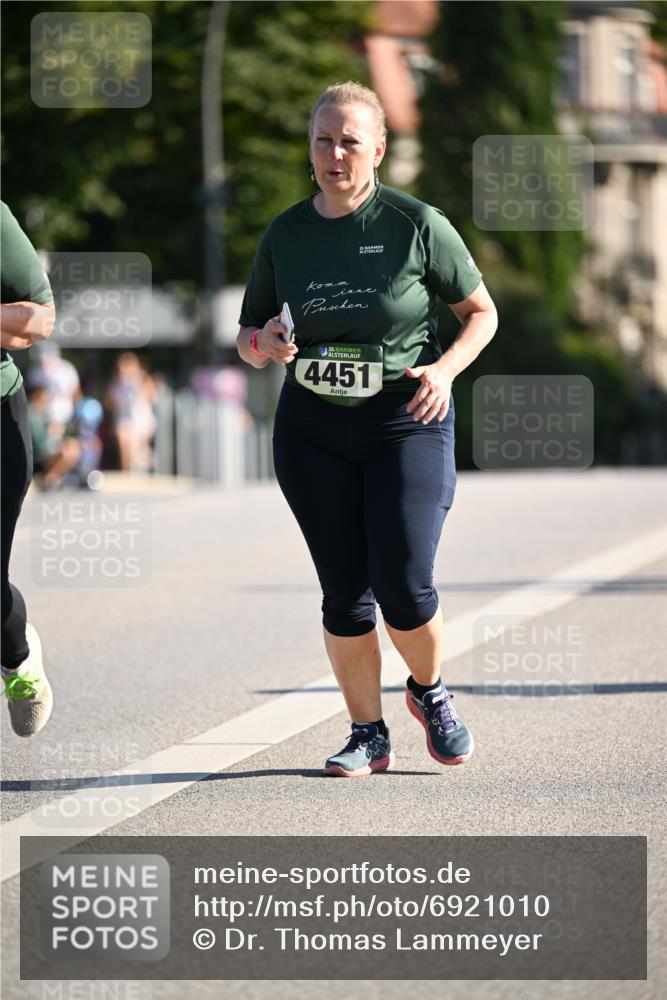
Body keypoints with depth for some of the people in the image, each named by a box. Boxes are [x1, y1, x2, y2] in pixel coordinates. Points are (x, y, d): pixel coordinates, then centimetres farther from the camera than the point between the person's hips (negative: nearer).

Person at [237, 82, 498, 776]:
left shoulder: (417, 225, -4)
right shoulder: (285, 235, 5)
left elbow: (481, 312, 5)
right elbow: (247, 341, 12)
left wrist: (446, 368, -12)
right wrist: (264, 343, -11)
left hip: (407, 423, -3)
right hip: (313, 432, 3)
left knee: (404, 587, -11)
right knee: (345, 593, -1)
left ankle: (429, 692, 19)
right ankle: (368, 735, 14)